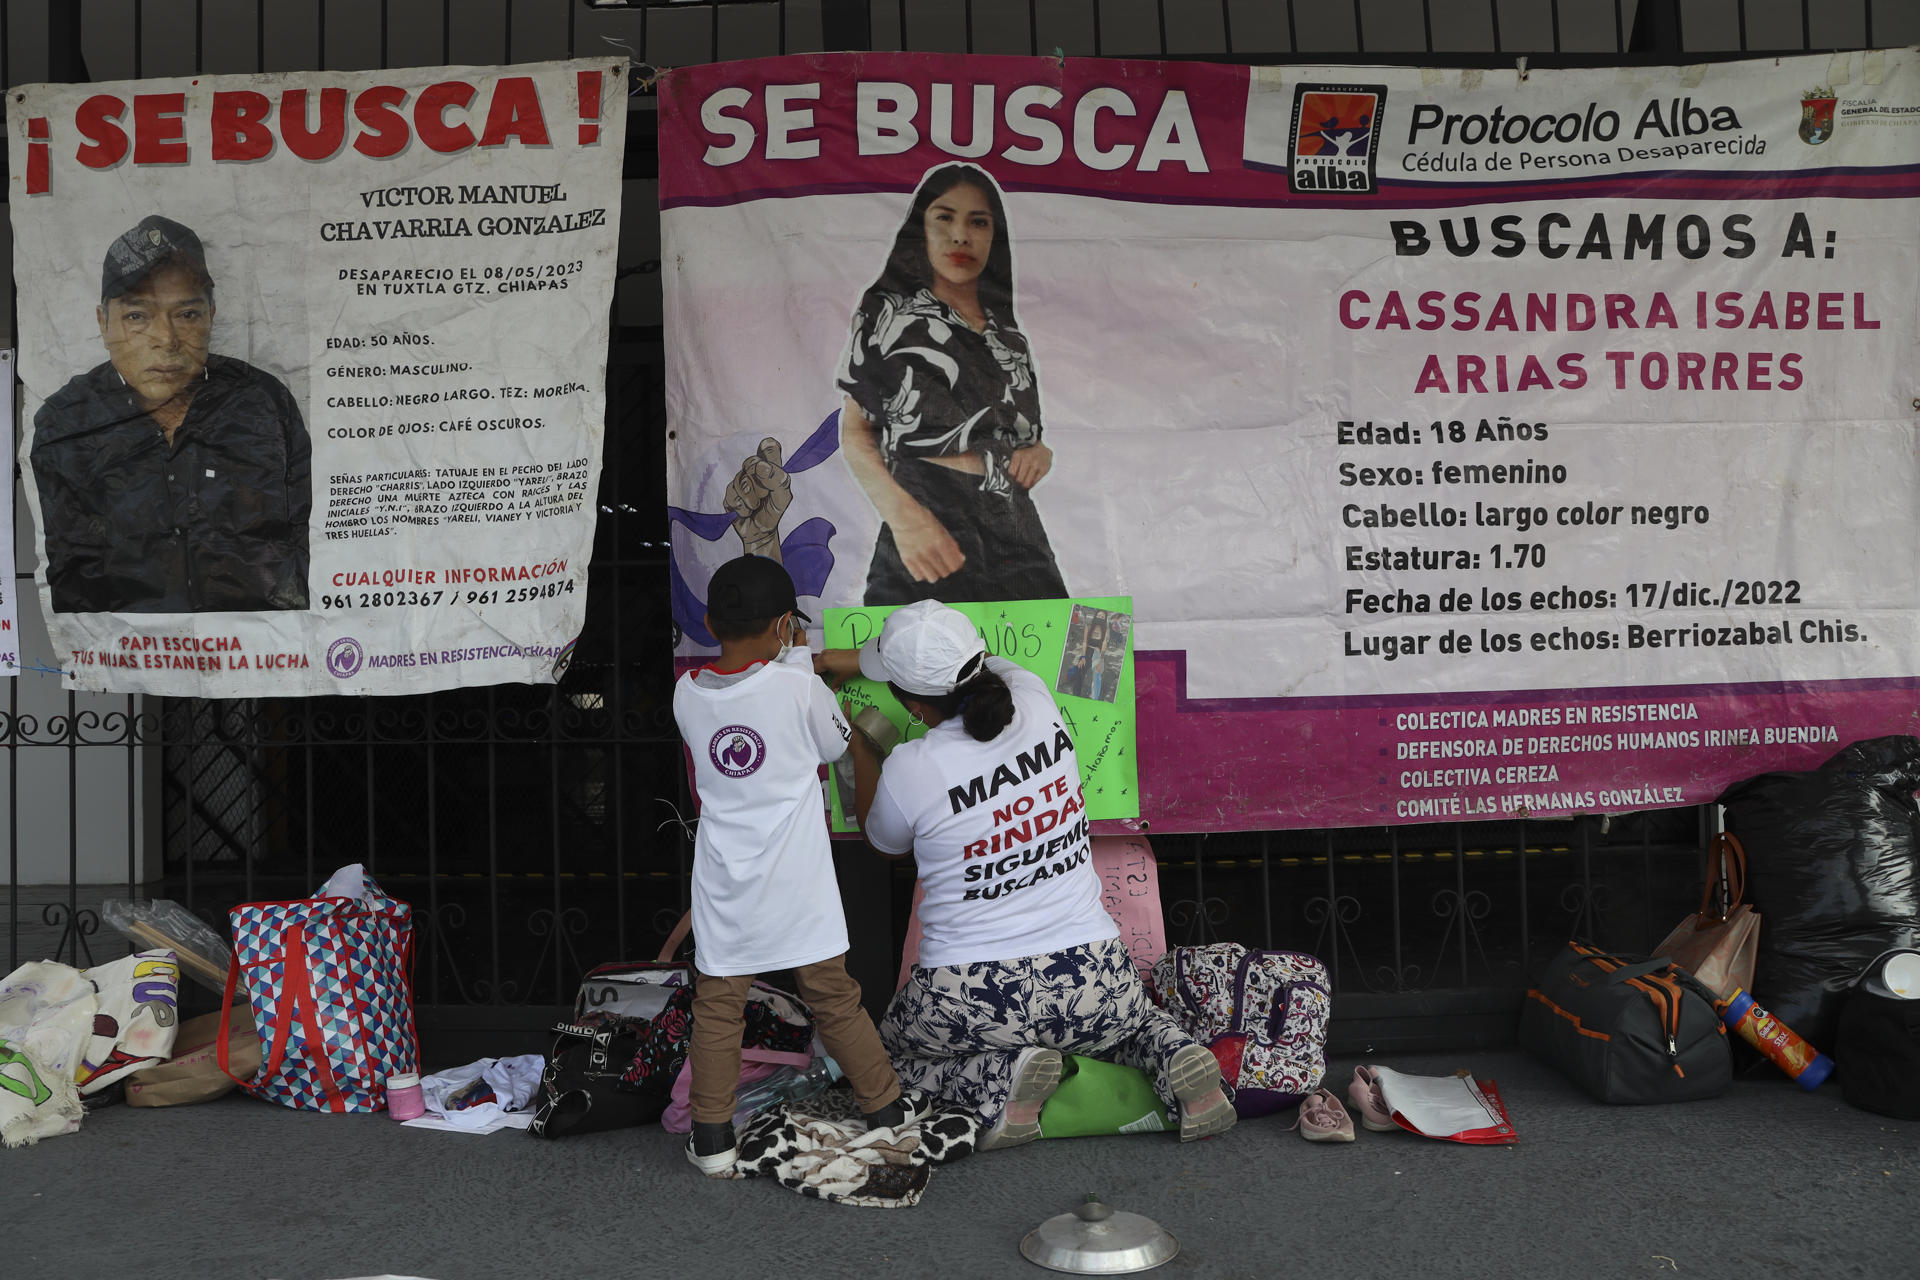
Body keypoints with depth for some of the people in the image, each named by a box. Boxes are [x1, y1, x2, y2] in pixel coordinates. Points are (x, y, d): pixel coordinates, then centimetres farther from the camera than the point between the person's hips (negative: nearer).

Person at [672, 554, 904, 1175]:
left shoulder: (687, 693, -2)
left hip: (725, 886, 2)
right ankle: (888, 1112, 24)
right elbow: (836, 743, 3)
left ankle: (711, 1137, 19)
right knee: (833, 996, 11)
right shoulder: (795, 684, -14)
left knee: (717, 1005, 14)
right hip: (796, 885, -2)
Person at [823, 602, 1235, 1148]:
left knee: (890, 1049, 29)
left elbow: (882, 840, 10)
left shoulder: (910, 769, -16)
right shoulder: (1036, 699, -5)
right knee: (1137, 1019, 38)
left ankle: (997, 1079, -1)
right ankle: (1173, 1055, 3)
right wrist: (855, 659, 31)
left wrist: (861, 744, 25)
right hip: (1091, 985, 4)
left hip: (973, 996, -4)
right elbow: (973, 664, 20)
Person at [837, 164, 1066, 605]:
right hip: (931, 536, -4)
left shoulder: (1009, 335, 19)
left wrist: (1041, 451, 2)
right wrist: (904, 516, -19)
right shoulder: (889, 313, 5)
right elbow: (854, 431, -2)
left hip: (1016, 533, 5)